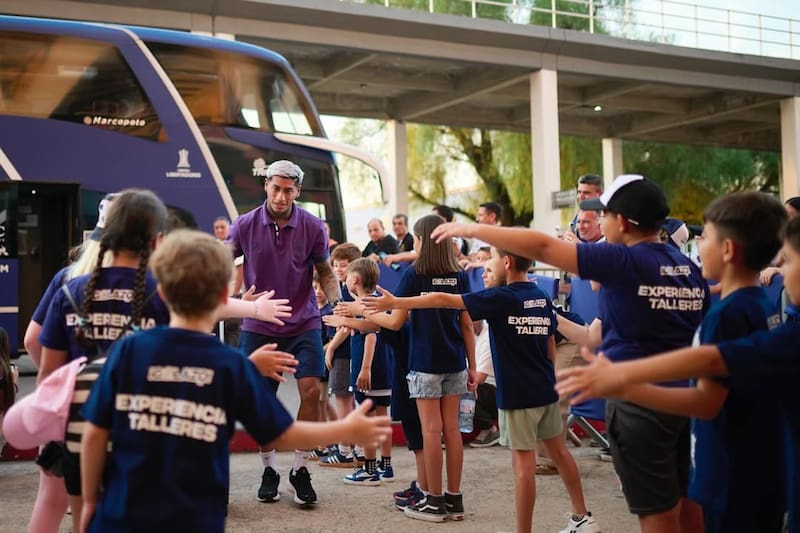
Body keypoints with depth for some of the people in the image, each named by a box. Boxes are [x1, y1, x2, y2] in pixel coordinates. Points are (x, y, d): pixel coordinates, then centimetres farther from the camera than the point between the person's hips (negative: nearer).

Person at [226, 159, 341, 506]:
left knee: (311, 389, -12)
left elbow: (324, 271, 5)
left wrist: (337, 302, -12)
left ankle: (300, 470, 4)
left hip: (303, 323, 0)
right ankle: (268, 470, 24)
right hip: (259, 325, 1)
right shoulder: (245, 225, -5)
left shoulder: (312, 227, -6)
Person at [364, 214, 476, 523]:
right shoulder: (459, 276, 5)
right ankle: (454, 499, 13)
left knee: (432, 430, 0)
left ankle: (435, 501, 5)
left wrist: (366, 314, 10)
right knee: (451, 429, 8)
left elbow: (395, 322, -6)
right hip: (454, 362, 5)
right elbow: (467, 325, 6)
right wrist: (472, 366, 12)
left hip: (425, 363, -4)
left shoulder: (414, 274, -7)